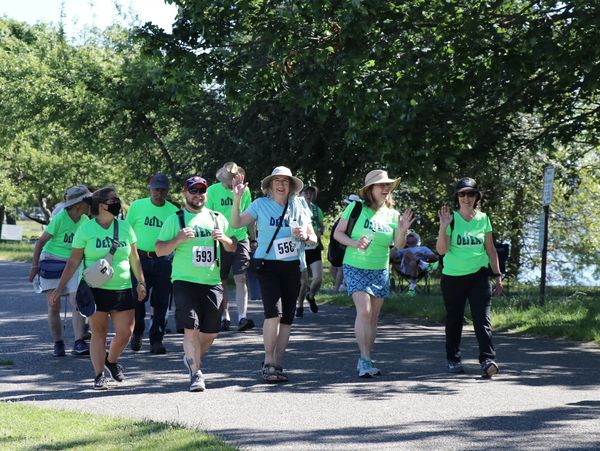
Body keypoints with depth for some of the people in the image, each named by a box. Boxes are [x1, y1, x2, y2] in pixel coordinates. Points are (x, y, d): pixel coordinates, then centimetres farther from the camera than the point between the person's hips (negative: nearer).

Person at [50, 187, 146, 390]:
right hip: (95, 288, -3)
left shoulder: (125, 227, 7)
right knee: (99, 333, 0)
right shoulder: (86, 229, -2)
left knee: (126, 332, -1)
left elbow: (134, 257, 16)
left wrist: (141, 282, 14)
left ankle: (111, 360, 27)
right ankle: (99, 375, 8)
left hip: (122, 288, 3)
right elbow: (73, 261, 0)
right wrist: (59, 288, -2)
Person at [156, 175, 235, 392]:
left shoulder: (217, 218, 14)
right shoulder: (175, 220, 6)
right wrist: (178, 239, -15)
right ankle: (196, 373, -5)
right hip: (185, 281, -3)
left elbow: (233, 248, 17)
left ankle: (192, 358, 32)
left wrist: (224, 239, -5)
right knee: (191, 328, -13)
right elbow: (159, 250, 2)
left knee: (210, 331, 6)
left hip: (212, 282, 3)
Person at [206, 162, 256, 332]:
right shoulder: (213, 191, -2)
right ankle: (224, 318, 16)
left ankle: (242, 317, -17)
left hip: (240, 240, 1)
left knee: (240, 279, -10)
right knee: (222, 282, 6)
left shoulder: (244, 190, 5)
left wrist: (253, 239, 14)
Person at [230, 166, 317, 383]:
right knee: (274, 311, -19)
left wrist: (305, 236, -8)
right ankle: (268, 362, -8)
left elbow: (314, 240, 14)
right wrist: (237, 199, -18)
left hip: (292, 267, 4)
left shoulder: (299, 207, 10)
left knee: (287, 317, 4)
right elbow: (236, 223, -7)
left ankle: (278, 365, 13)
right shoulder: (260, 205, 3)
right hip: (268, 265, -4)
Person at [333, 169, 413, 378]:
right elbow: (338, 232, -1)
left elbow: (399, 245, 7)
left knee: (373, 316, 6)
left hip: (380, 271, 4)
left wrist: (402, 231, -12)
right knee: (364, 311, -18)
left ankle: (365, 361, 15)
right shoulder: (356, 208, -5)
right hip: (356, 268, -4)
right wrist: (354, 243, -18)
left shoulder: (392, 214, 6)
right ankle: (365, 359, -15)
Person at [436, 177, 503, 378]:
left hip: (478, 276, 1)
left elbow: (490, 249, 12)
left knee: (482, 318, -11)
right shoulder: (451, 218, -3)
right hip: (453, 277, -1)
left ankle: (487, 360, -17)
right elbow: (441, 250, -10)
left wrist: (497, 275, 11)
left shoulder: (483, 219, 6)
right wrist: (443, 227, -22)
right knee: (454, 320, 8)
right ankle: (453, 359, 21)